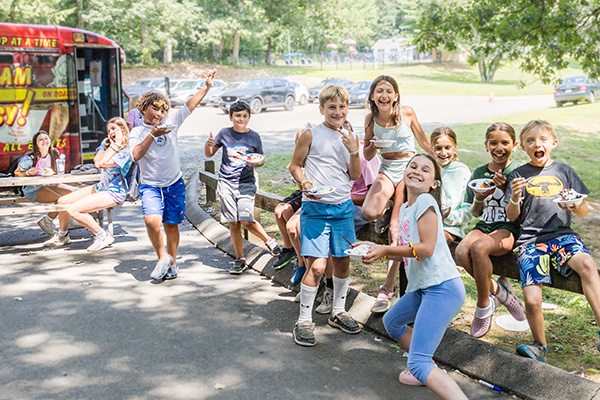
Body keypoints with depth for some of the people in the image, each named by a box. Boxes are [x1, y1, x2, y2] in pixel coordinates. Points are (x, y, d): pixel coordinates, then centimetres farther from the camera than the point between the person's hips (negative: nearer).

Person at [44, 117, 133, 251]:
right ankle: (62, 235, 31)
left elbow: (103, 163, -27)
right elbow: (97, 160, -5)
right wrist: (112, 145, -8)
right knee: (62, 201, 11)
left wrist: (117, 144, -19)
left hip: (114, 192, -9)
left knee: (73, 210, -23)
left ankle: (103, 236, -10)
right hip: (101, 186, 9)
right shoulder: (106, 142, 10)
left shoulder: (125, 152, -14)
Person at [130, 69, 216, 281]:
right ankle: (163, 257, -2)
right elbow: (136, 155, -15)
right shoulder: (137, 132, 1)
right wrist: (152, 134, -21)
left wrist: (206, 87, -7)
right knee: (152, 220, -22)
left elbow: (190, 105, 0)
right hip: (150, 185, -2)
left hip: (174, 184, 2)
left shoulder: (171, 122, 3)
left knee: (171, 225, 9)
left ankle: (172, 263, 25)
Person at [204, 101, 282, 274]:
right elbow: (209, 154, 13)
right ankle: (240, 260, 16)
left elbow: (262, 159, 12)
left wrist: (256, 163, -11)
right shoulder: (224, 134, 3)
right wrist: (208, 144, -9)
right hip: (226, 183, 1)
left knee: (246, 221, -15)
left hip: (246, 183, -1)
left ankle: (269, 240, 11)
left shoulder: (254, 137, 3)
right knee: (233, 224, 3)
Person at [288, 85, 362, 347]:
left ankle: (338, 313, 32)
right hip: (315, 208, -5)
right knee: (317, 266, -11)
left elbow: (355, 176, 6)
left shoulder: (349, 137, 10)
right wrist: (305, 184, -15)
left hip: (343, 207, 5)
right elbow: (295, 166, 2)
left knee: (342, 262, 12)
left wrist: (354, 151, -9)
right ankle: (304, 321, 5)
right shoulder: (311, 134, -3)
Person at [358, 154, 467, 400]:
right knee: (391, 322, 31)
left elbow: (426, 248, -17)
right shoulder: (404, 208, 16)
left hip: (442, 288, -10)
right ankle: (428, 371, 40)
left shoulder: (426, 201, -10)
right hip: (422, 287, 10)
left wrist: (385, 249, -15)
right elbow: (405, 251, 20)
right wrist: (374, 248, 11)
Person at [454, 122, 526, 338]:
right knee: (461, 252, -28)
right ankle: (496, 289, -5)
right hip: (484, 225, 4)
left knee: (478, 247, -35)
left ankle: (484, 305, -16)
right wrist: (479, 198, -7)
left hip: (509, 228, -4)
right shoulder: (479, 172, 12)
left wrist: (505, 189, -17)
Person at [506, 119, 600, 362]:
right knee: (532, 301, -18)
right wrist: (515, 197, -14)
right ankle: (540, 345, 9)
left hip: (562, 234, 1)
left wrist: (576, 206, -8)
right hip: (531, 239, -1)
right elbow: (512, 216, 6)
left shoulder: (564, 171, 14)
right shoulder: (518, 175, 9)